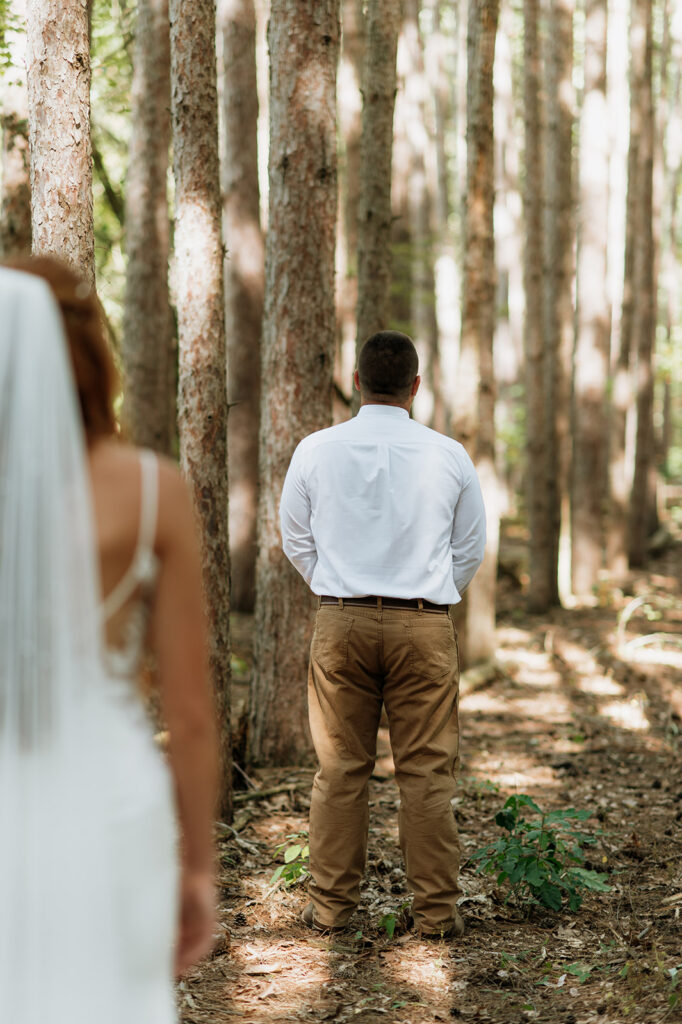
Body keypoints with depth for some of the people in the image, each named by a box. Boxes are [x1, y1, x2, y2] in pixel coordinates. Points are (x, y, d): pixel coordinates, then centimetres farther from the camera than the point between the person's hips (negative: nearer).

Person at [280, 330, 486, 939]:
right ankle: (436, 911, 9)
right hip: (426, 625, -1)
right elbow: (471, 549, 8)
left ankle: (331, 905, 14)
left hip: (340, 621, 1)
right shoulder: (448, 456, -2)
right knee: (427, 772, 4)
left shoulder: (316, 451, -1)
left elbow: (296, 542, 10)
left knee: (340, 770, 8)